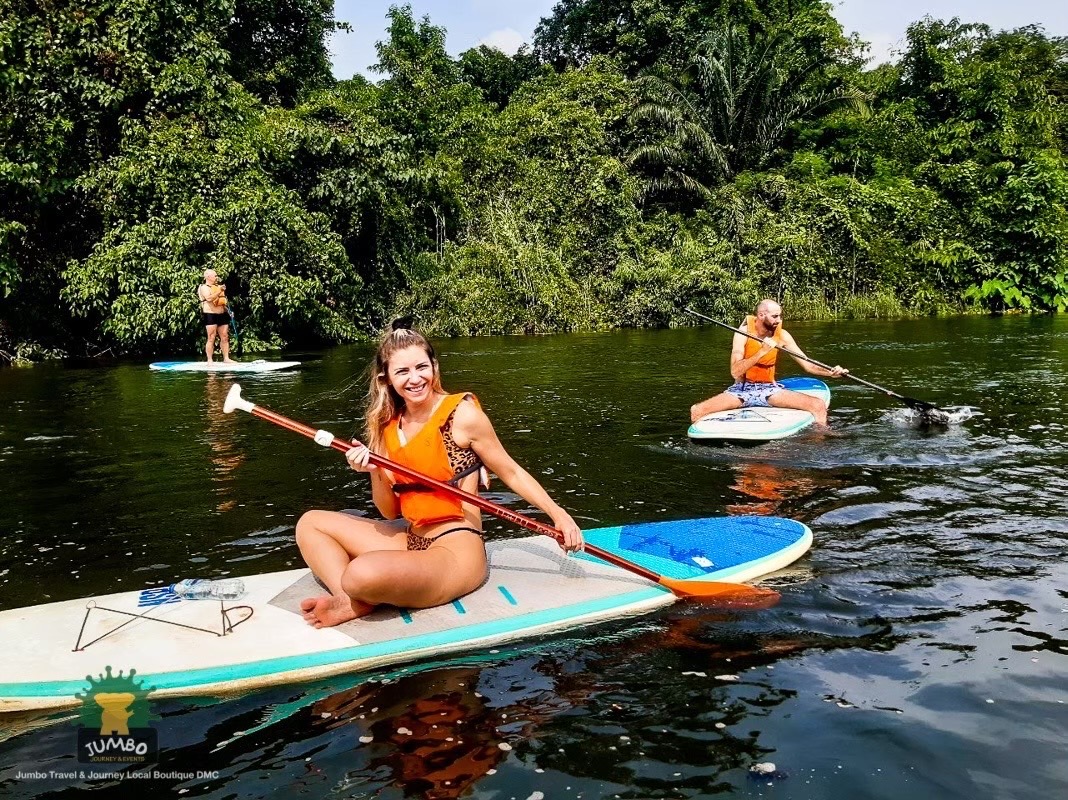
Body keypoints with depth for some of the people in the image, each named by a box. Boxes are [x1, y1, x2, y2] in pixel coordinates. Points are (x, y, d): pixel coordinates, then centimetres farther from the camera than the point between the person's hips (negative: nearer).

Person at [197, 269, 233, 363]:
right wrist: (220, 291, -25)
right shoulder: (204, 287, -3)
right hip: (210, 315, -7)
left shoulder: (218, 286, 20)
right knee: (211, 338, -7)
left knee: (225, 337, 4)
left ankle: (226, 358, 7)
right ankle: (210, 360, -4)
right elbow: (209, 298, -22)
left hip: (222, 314, 7)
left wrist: (227, 310, 16)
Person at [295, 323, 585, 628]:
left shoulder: (462, 414, -9)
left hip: (457, 550, -8)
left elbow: (512, 473, -1)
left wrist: (558, 514, -11)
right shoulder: (387, 425, 8)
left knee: (364, 573, -35)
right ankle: (349, 601, -12)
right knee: (310, 523, 10)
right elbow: (390, 511, 9)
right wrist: (374, 472, -10)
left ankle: (358, 603, 1)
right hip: (413, 542, 8)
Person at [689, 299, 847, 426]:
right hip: (743, 389, -2)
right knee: (697, 411, -25)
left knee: (819, 406, -17)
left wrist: (830, 372, -21)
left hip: (769, 389, 2)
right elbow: (735, 372, -23)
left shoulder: (782, 335, -4)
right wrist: (762, 351, -30)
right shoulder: (744, 333, -12)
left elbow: (808, 365, -2)